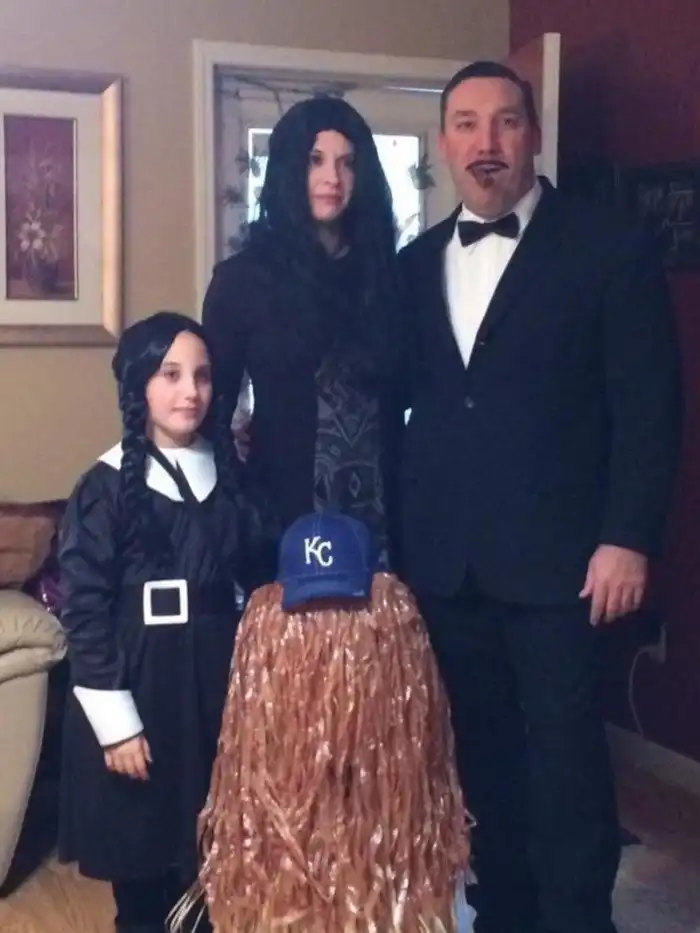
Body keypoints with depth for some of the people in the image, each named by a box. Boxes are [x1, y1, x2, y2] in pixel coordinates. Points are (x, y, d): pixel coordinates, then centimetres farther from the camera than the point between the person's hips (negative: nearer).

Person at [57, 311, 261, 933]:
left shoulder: (231, 476, 7)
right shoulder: (107, 486, -7)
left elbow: (251, 584, 11)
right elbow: (83, 610, -10)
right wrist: (116, 721, -13)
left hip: (218, 683, 4)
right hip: (137, 690, -4)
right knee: (140, 870, 6)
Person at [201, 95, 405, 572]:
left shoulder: (386, 273, 6)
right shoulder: (244, 276, 0)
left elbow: (404, 394, 7)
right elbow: (214, 401, 3)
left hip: (380, 510, 2)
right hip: (285, 509, -2)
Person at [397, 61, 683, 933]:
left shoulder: (609, 247, -1)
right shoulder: (415, 263, 12)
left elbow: (648, 403, -6)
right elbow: (397, 400, 13)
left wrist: (627, 538, -12)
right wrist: (391, 532, 7)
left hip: (555, 556, -4)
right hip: (444, 559, 4)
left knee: (565, 755, 1)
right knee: (480, 749, 13)